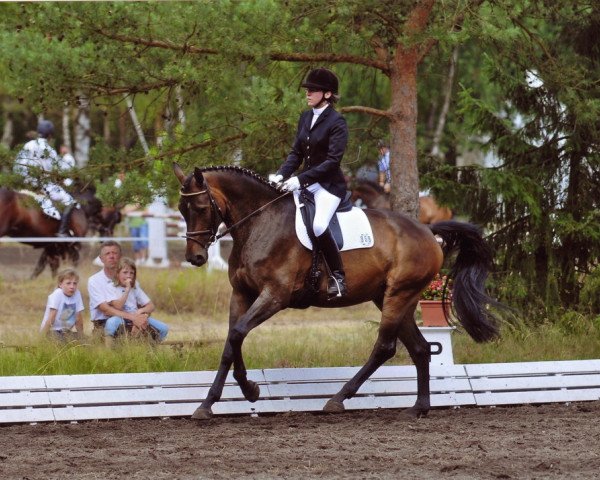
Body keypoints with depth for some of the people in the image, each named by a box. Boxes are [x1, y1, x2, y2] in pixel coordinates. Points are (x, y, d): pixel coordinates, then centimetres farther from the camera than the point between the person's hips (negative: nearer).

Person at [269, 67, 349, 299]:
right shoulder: (305, 118, 11)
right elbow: (296, 153, 13)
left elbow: (333, 160, -19)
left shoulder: (336, 122, -11)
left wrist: (301, 179, -25)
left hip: (329, 184, -8)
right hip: (306, 181, 8)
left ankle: (338, 277, -17)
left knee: (319, 226, -29)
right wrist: (281, 174, -6)